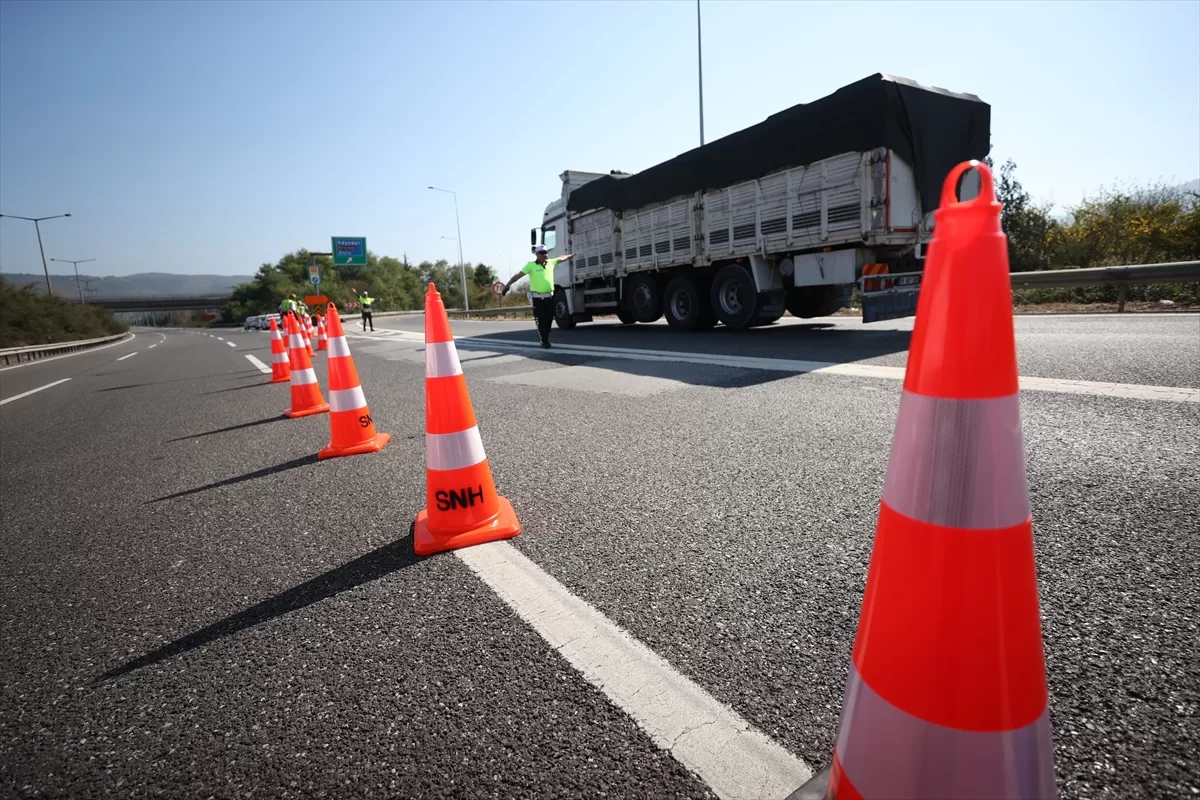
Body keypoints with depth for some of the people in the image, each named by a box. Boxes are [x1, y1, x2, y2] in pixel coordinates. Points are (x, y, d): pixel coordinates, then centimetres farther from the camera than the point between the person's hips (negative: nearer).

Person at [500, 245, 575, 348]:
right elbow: (517, 276, -9)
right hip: (537, 298, -4)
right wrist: (506, 286, -14)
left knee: (549, 319, 10)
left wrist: (573, 255, 37)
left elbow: (562, 258, 26)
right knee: (541, 320, 1)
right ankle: (544, 341, 11)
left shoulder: (551, 262, 8)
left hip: (550, 296, 5)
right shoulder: (531, 265, -6)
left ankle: (546, 339, 27)